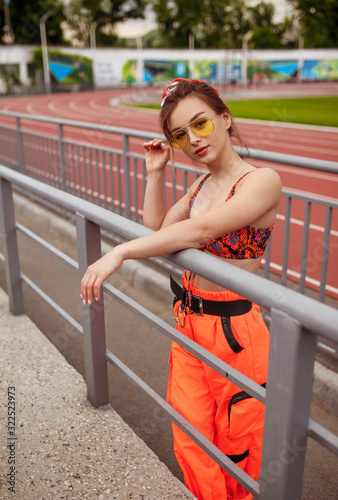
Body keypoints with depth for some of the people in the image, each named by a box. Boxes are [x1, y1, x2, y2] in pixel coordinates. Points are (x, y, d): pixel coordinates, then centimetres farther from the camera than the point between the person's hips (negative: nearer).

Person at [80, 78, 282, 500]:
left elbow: (201, 230, -31)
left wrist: (119, 252, -33)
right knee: (190, 446, 18)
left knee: (238, 448, 12)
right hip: (188, 323, 7)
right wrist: (155, 174, 6)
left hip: (234, 331, -7)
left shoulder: (263, 181, -17)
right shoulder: (202, 185, 8)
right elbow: (157, 230, 13)